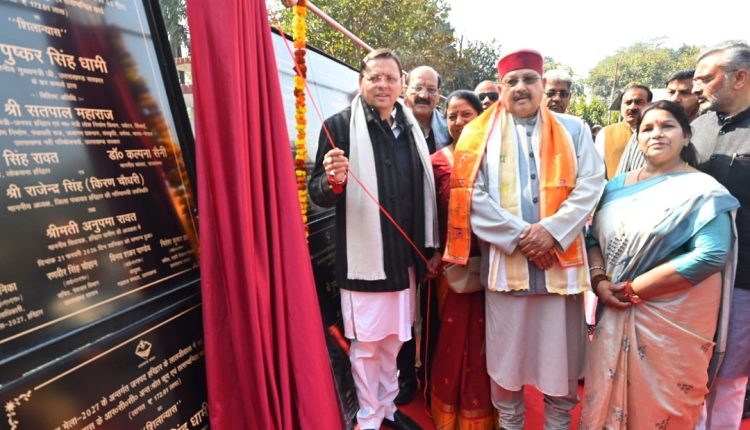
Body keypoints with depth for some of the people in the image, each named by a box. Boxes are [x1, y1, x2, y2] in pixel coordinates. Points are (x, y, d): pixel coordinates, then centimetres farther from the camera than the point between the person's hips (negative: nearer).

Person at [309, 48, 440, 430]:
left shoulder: (412, 128, 9)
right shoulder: (340, 125, -7)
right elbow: (319, 194, -9)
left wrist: (431, 246, 15)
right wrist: (334, 181, -31)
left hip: (405, 255, 5)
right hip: (364, 255, -5)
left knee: (393, 338, 18)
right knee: (366, 341, 7)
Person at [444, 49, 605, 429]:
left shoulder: (573, 129, 10)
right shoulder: (481, 134, 4)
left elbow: (590, 184, -2)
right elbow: (472, 195, -6)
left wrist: (552, 230, -16)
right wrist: (518, 235, -13)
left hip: (561, 259, 2)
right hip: (505, 261, -1)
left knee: (560, 350, 12)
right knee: (506, 351, 10)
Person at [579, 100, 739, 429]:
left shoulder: (703, 190, -8)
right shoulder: (618, 185, 8)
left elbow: (710, 255, -19)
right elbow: (594, 236, 9)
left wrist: (633, 289, -18)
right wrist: (599, 280, -10)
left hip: (672, 321, -4)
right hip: (616, 313, 5)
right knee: (609, 397, 16)